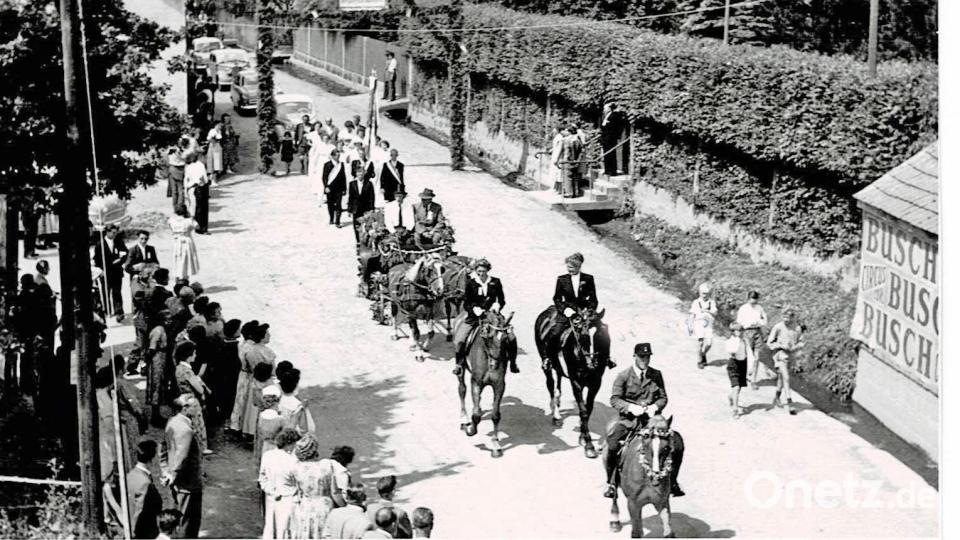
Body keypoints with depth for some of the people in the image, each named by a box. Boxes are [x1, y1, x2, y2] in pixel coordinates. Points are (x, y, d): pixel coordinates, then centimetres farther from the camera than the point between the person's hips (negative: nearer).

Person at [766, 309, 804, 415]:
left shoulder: (797, 328, -3)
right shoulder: (778, 327, -13)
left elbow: (801, 342, 8)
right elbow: (769, 343, -7)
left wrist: (795, 347, -13)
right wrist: (781, 346, -21)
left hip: (790, 355, 5)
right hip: (780, 355, -5)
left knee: (782, 377, 21)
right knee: (786, 378, -15)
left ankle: (777, 397, 43)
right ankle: (790, 404, -16)